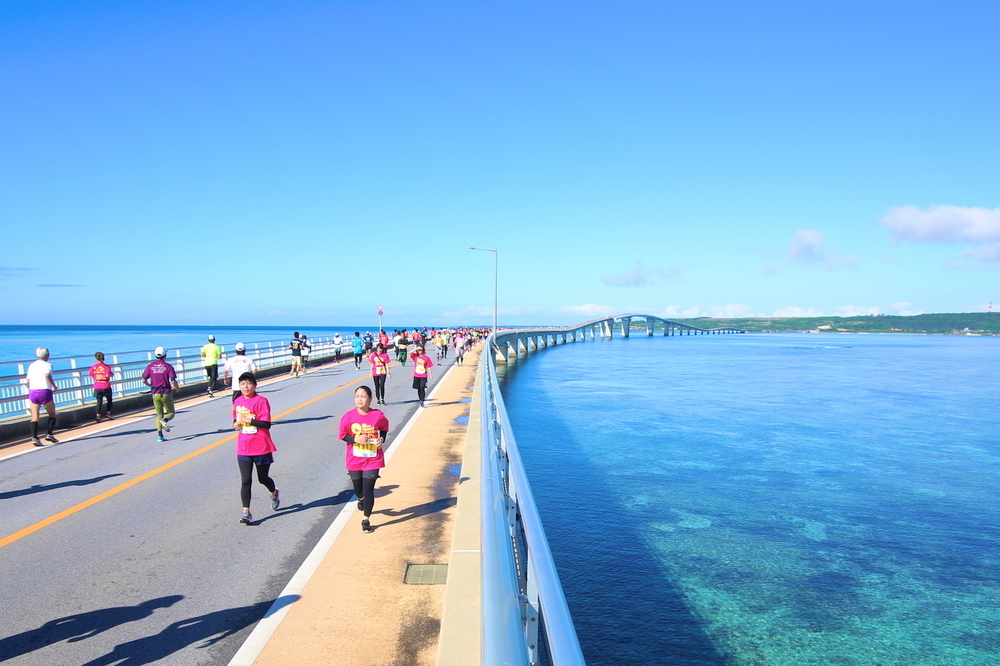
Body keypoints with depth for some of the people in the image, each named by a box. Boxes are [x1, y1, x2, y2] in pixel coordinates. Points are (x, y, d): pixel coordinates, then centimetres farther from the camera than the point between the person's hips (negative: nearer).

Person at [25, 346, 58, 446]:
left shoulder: (31, 365, 13)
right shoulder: (47, 365, -4)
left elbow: (27, 380, 11)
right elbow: (47, 375, -24)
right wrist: (54, 385, -12)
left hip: (32, 392, 5)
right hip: (45, 392, -5)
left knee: (34, 417, 1)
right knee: (52, 414, 11)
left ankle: (34, 437, -10)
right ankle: (49, 434, 0)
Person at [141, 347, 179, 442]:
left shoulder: (150, 366, 3)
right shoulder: (168, 366, -6)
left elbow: (144, 380, -1)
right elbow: (173, 381, -13)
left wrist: (150, 385, 19)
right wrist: (177, 388, 6)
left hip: (155, 394, 3)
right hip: (166, 393, -3)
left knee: (159, 415, 13)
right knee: (171, 413, 11)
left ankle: (159, 435, 2)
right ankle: (164, 420, -23)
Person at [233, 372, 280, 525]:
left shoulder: (261, 401, -13)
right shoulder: (238, 401, 6)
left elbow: (266, 424, -18)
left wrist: (248, 420, -25)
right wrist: (236, 424, -2)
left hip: (261, 448, -4)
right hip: (243, 449, 4)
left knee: (263, 478, 13)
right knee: (245, 481, -4)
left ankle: (274, 494, 44)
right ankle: (246, 513, 0)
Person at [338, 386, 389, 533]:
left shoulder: (378, 416, -11)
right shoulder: (349, 417, -12)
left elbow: (384, 428, 10)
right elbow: (342, 435, -2)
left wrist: (381, 439, -8)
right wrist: (355, 439, -19)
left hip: (372, 460, -1)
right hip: (354, 461, 2)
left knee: (368, 490, -5)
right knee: (358, 490, 17)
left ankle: (365, 520, 11)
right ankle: (362, 499, 55)